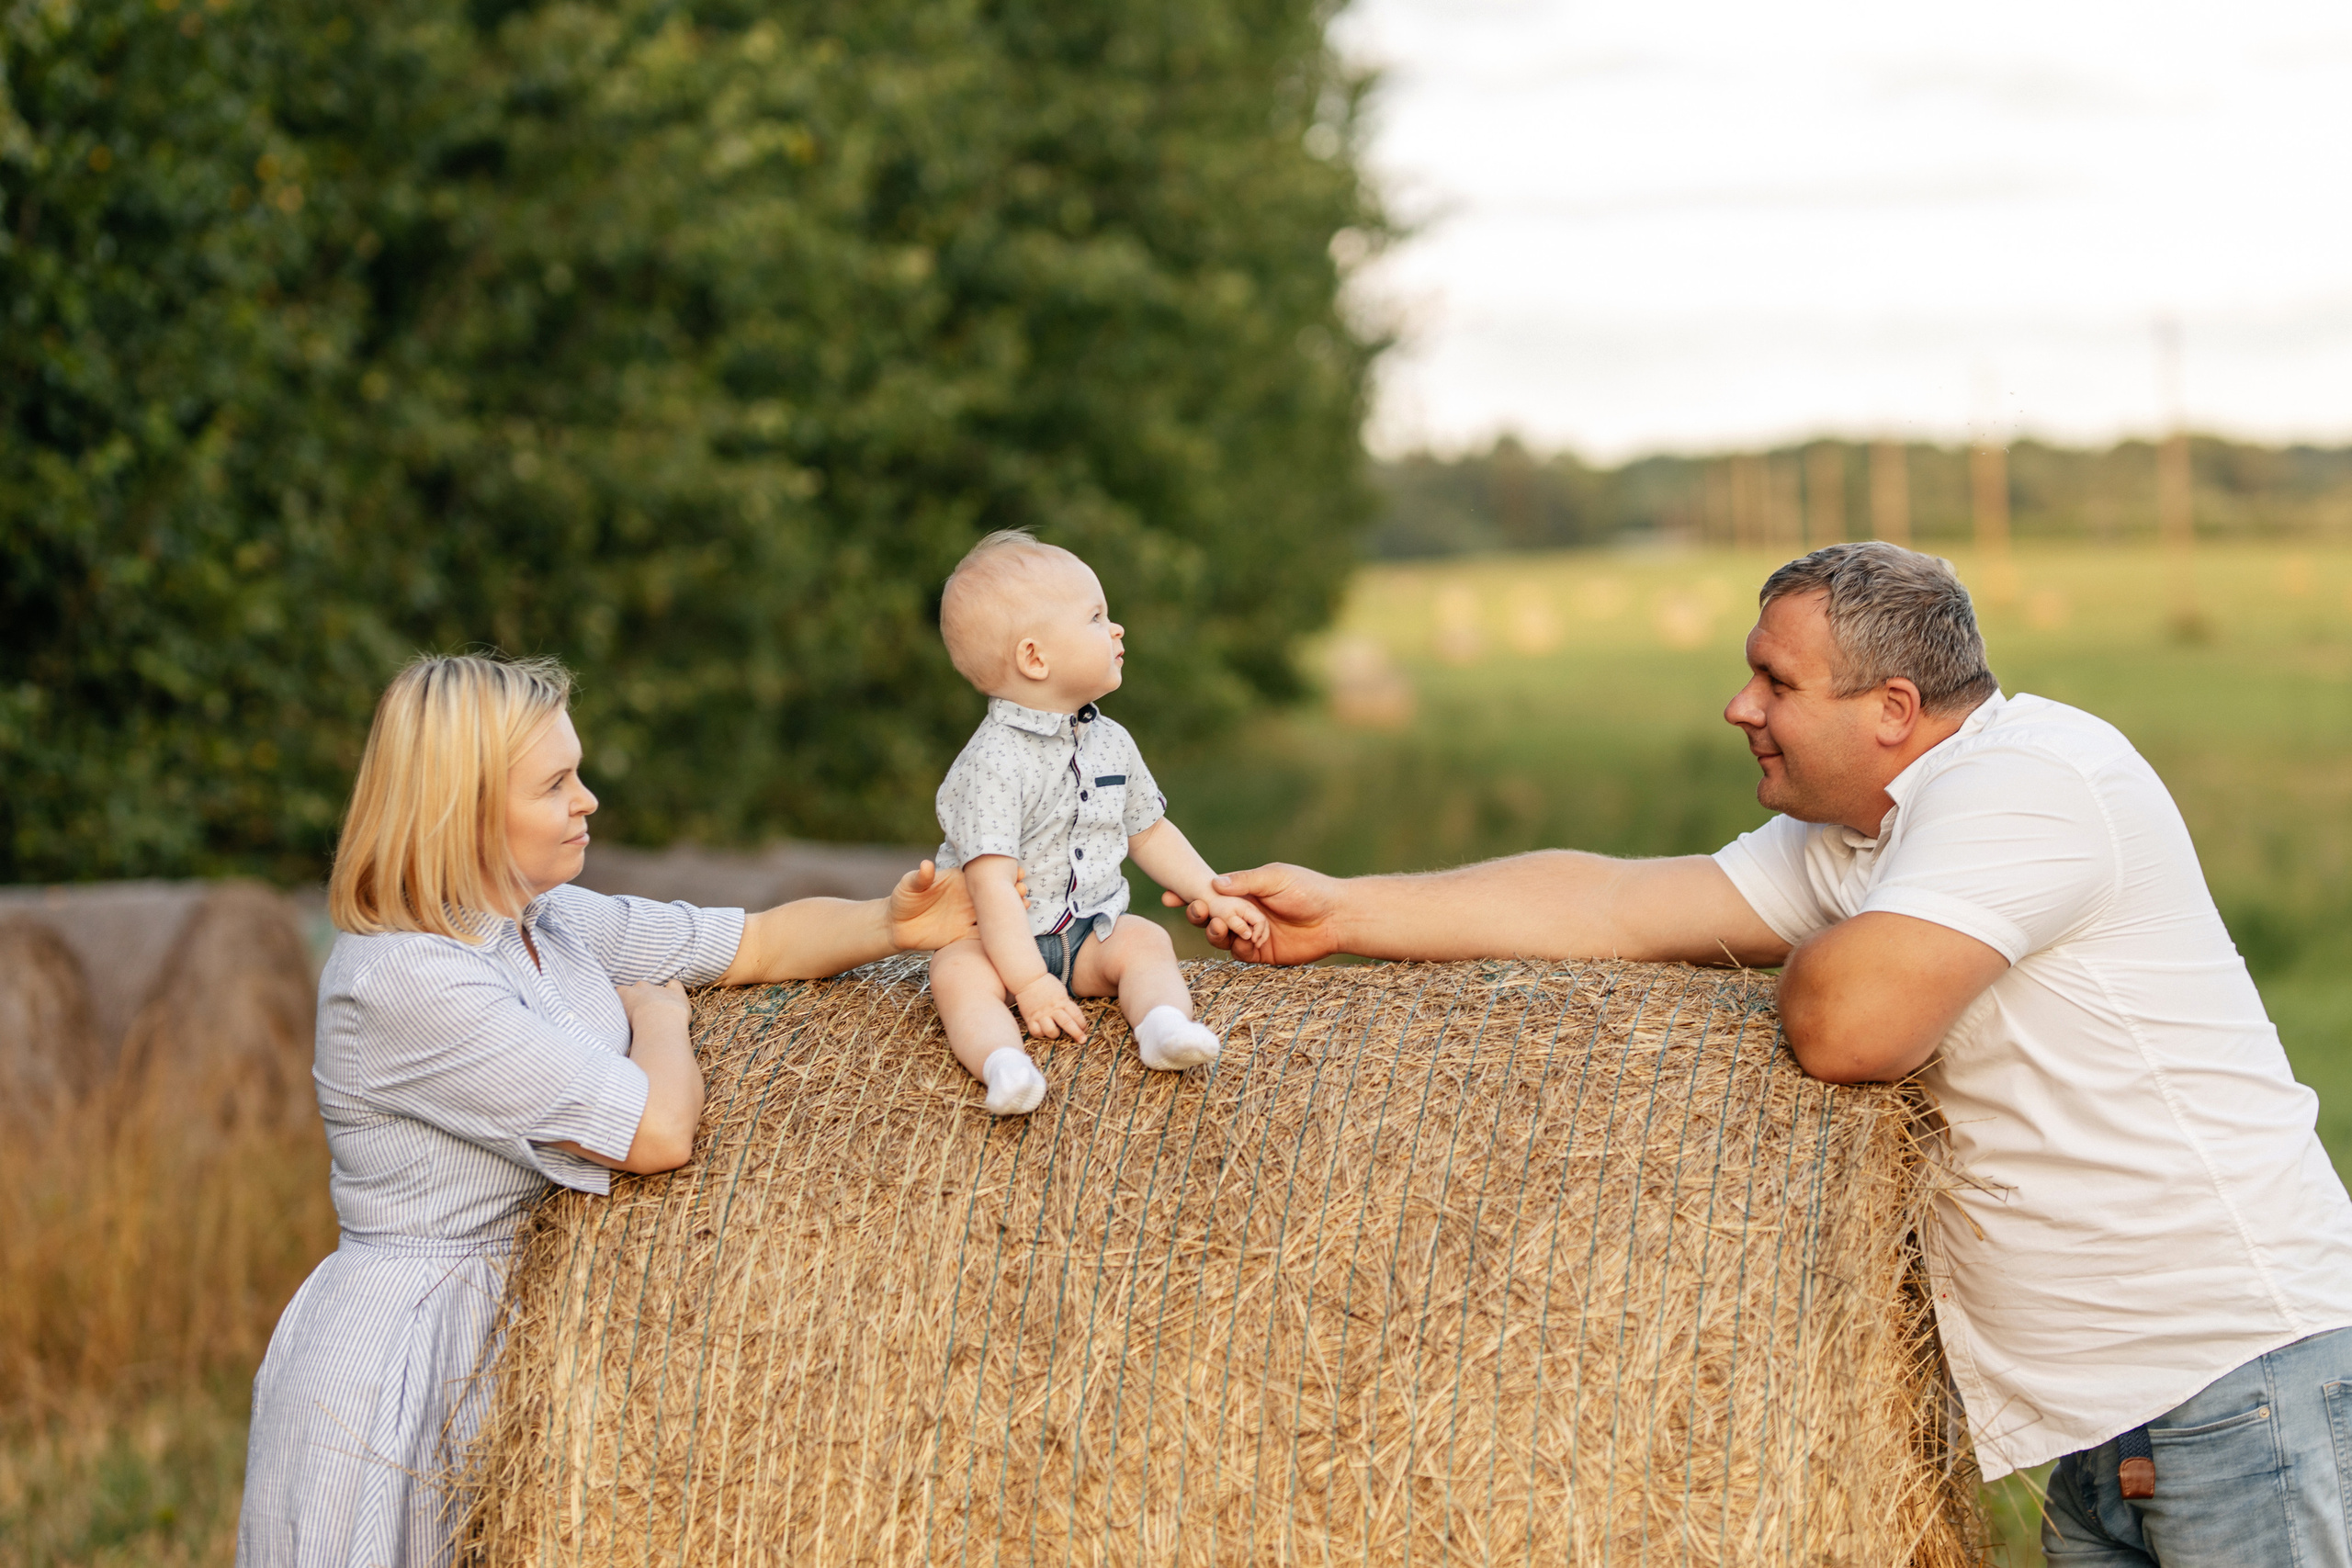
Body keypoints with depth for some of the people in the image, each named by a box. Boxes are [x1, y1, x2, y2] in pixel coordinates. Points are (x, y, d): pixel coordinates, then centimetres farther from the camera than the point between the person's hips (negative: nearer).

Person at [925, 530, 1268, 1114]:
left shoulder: (1110, 742, 4)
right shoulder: (994, 764, -20)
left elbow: (1149, 830, 20)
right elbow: (994, 885, -27)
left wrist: (1214, 896, 13)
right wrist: (1032, 987, -32)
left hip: (1090, 933, 6)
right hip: (1001, 938, -6)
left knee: (1146, 941, -21)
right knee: (957, 973, -32)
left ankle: (1163, 1024, -43)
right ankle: (1002, 1060, -55)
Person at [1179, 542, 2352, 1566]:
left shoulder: (2029, 777, -16)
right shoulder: (1845, 847, 14)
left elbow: (1845, 1025, -24)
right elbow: (1610, 903, 11)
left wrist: (1800, 958, 1)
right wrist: (1343, 913, 7)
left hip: (2245, 1372, -9)